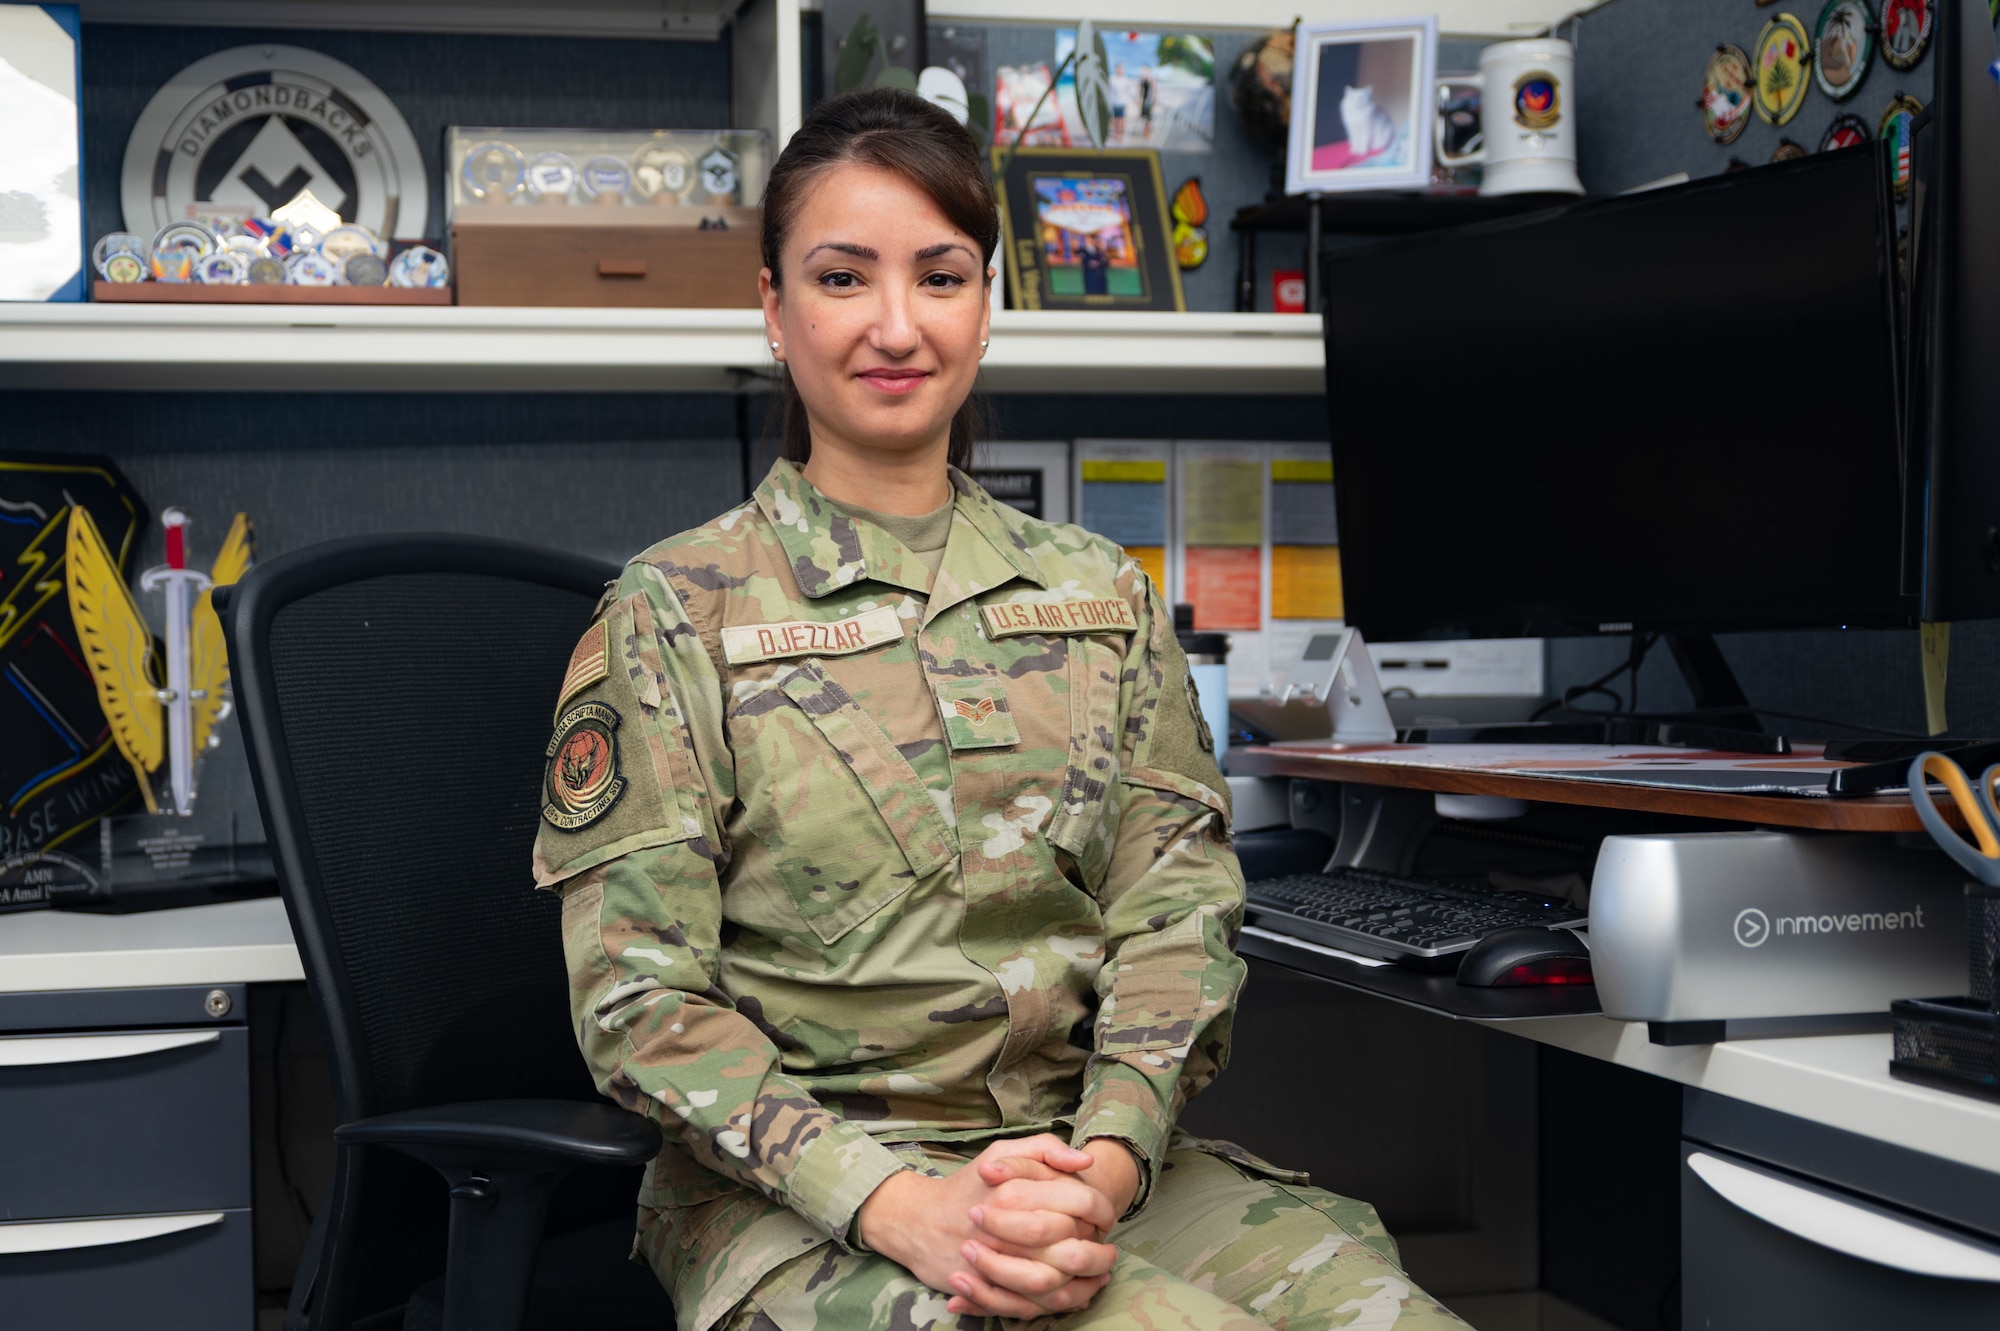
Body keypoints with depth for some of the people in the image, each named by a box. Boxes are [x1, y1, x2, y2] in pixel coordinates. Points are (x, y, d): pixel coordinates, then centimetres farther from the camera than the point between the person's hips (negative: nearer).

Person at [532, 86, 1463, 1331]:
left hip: (1093, 1160, 5)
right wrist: (900, 1203, -19)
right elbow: (645, 996, -5)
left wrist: (1105, 1159, -14)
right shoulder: (673, 613, 1)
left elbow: (1177, 912, 5)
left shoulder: (1106, 595, 12)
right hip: (800, 1202, -4)